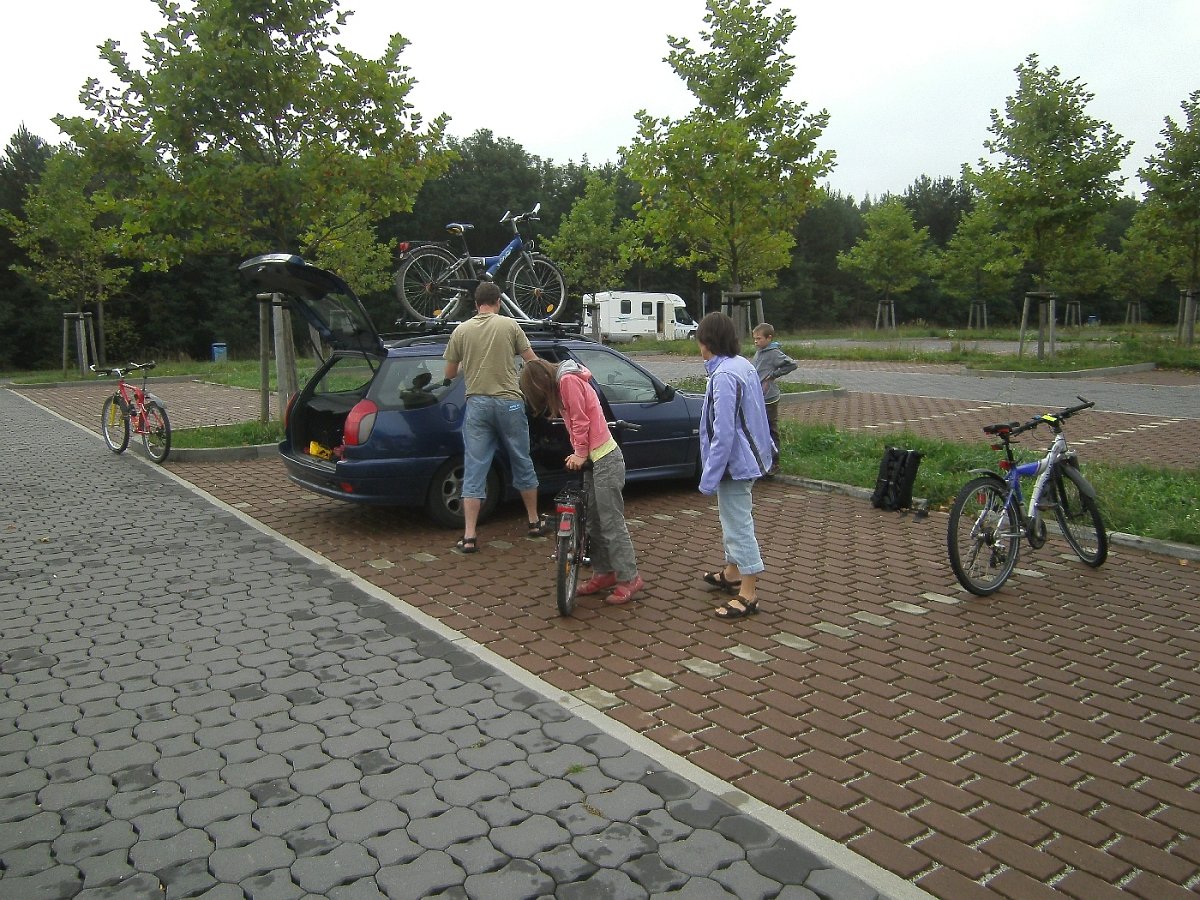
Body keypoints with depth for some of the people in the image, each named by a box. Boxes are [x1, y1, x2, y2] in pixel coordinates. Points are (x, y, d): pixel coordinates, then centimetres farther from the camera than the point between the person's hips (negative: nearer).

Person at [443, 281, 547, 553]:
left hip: (476, 403, 1)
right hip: (509, 402, -1)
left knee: (474, 471, 2)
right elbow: (532, 361, 2)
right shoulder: (509, 325, 0)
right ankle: (534, 522, 25)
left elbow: (449, 373, 10)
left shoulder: (461, 330, 4)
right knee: (522, 464, 14)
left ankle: (469, 537, 0)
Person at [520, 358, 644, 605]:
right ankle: (604, 573, 19)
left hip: (605, 459, -10)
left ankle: (629, 578, 0)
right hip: (593, 458, 10)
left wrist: (580, 453, -4)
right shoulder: (564, 382, 18)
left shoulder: (568, 380, -10)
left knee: (611, 522, -6)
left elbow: (580, 420, -12)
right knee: (594, 521, 11)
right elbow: (575, 422, 12)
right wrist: (579, 454, 0)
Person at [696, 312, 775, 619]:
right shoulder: (743, 365, 7)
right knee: (733, 520, 22)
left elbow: (723, 433, -25)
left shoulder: (724, 376, -23)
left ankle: (748, 593, 6)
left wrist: (709, 477, -20)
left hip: (734, 462, -10)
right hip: (747, 457, 10)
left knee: (738, 525, -2)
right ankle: (732, 574, 38)